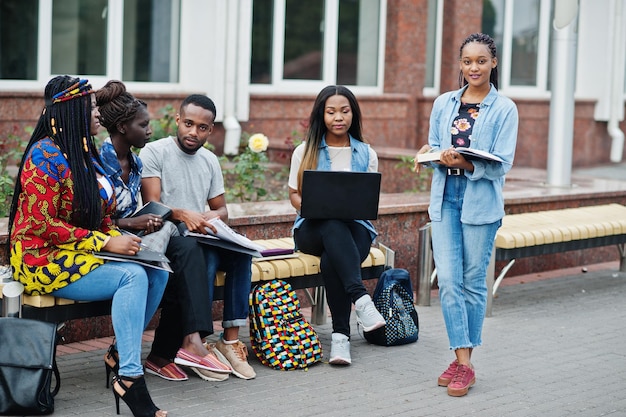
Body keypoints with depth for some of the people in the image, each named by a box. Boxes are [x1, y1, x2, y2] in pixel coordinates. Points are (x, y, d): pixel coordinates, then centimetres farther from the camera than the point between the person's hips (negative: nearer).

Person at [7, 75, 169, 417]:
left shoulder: (85, 153, 14)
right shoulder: (46, 155, -14)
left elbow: (101, 215, 19)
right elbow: (42, 225, -19)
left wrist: (118, 239, -3)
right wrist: (105, 243, -19)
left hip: (81, 254, 8)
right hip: (43, 259, -8)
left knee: (157, 272, -12)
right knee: (132, 276, -28)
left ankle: (121, 353, -3)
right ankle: (129, 377, -27)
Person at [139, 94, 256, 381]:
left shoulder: (210, 160, 18)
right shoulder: (155, 152, -1)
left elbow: (222, 209, 21)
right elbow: (152, 206, -11)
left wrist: (213, 217, -4)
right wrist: (182, 214, -31)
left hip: (200, 238, 6)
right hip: (166, 236, -6)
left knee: (240, 250, -24)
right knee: (199, 255, -37)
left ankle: (231, 338, -27)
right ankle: (194, 340, -45)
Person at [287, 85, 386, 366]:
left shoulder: (366, 154, 12)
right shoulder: (305, 151, 10)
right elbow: (294, 194, 10)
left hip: (354, 227, 0)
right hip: (313, 229, 0)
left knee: (331, 262, -36)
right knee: (333, 225, -40)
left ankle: (340, 335, -33)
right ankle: (360, 298, -50)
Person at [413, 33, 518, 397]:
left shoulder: (504, 109, -3)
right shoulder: (444, 104, 9)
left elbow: (502, 163, -9)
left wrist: (465, 163, -24)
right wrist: (430, 153, -8)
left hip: (481, 202, -3)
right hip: (445, 198, 3)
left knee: (474, 281, 4)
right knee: (448, 280, -4)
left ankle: (464, 362, 15)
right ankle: (463, 361, 1)